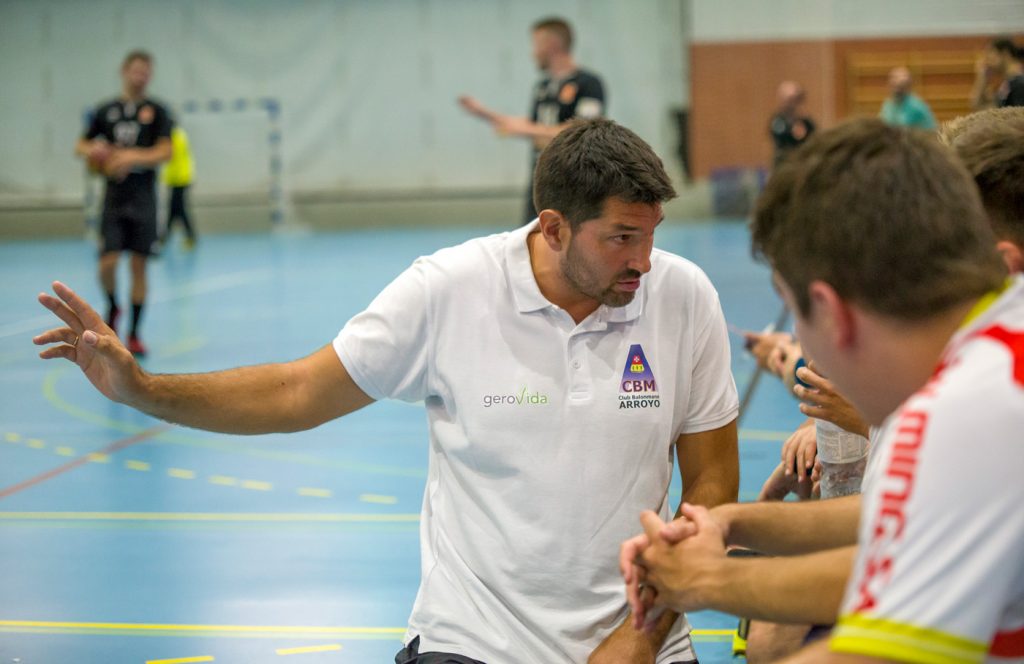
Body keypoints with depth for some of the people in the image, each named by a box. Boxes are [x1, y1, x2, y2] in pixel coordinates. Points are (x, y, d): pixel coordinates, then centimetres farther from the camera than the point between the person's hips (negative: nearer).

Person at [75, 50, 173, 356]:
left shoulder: (156, 111, 2)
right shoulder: (105, 111, 7)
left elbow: (165, 151, -7)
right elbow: (81, 145, 14)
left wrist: (132, 157, -21)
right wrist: (92, 152, -9)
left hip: (143, 196, -1)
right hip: (114, 196, 1)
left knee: (139, 264, 0)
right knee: (108, 262, -10)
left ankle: (134, 334, 8)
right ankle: (112, 308, 22)